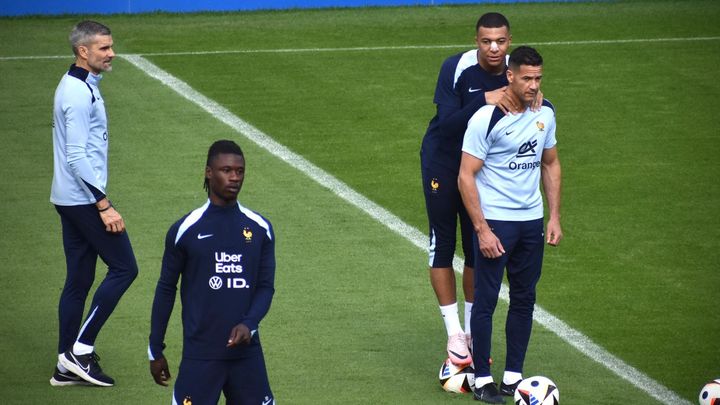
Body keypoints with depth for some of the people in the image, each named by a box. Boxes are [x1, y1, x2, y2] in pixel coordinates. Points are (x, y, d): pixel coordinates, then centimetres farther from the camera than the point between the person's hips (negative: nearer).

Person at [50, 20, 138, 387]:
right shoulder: (79, 93, -17)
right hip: (83, 199, -10)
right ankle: (80, 349, -6)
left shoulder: (80, 87, 15)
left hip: (71, 201, 10)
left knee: (78, 281, 10)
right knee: (123, 268, -6)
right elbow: (77, 157, -22)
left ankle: (68, 365, 12)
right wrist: (104, 205, -22)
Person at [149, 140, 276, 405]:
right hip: (200, 352, -3)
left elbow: (266, 286, 8)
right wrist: (155, 351, 8)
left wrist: (249, 323, -12)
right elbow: (166, 289, 6)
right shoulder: (185, 230, -2)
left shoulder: (260, 229, 6)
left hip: (246, 350, 3)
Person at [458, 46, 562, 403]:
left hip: (532, 221, 6)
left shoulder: (545, 113, 4)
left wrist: (554, 216, 9)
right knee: (485, 300, -2)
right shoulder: (487, 118, -15)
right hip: (495, 221, -6)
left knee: (524, 300, 10)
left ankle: (513, 375, 19)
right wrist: (482, 230, -18)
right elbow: (466, 176, -14)